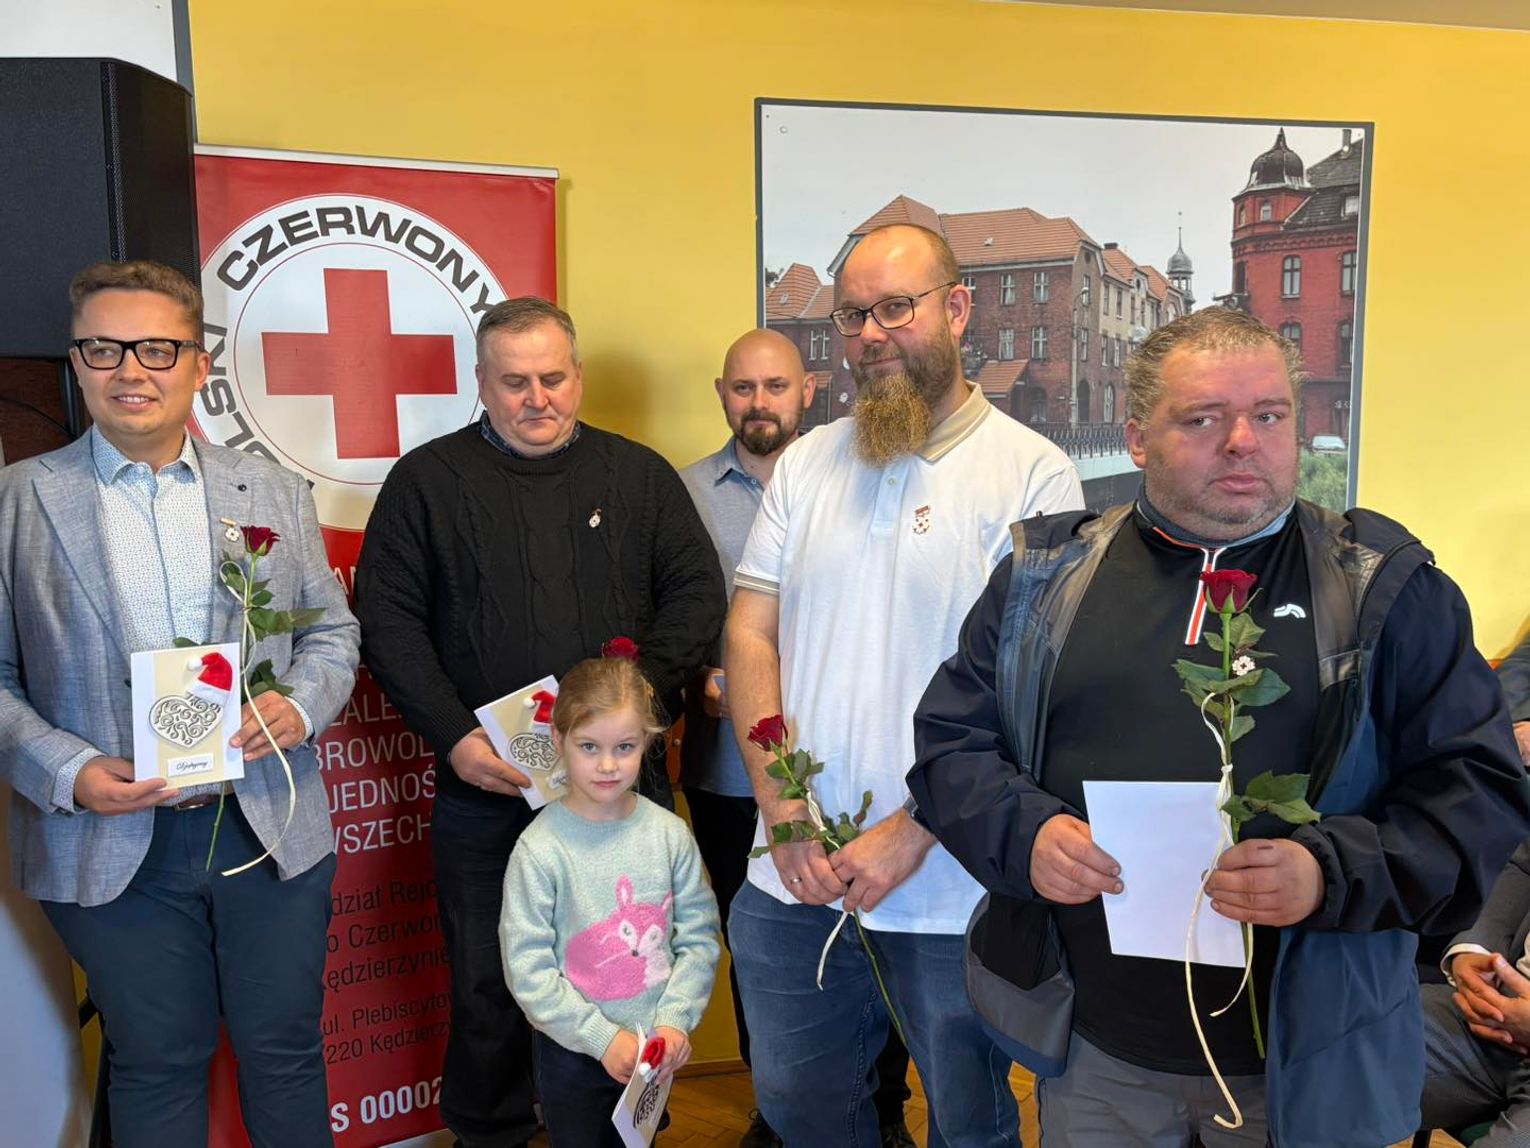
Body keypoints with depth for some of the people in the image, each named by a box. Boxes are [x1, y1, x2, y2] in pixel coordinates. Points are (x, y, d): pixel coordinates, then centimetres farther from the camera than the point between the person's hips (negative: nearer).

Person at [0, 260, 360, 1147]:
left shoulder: (276, 492, 5)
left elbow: (332, 629, 8)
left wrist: (300, 706, -12)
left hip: (274, 831, 1)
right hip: (113, 843, -1)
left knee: (284, 1051, 14)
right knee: (156, 1066, 15)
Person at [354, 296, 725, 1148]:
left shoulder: (640, 475, 8)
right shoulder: (427, 481, 4)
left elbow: (698, 592, 5)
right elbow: (389, 620, 0)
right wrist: (454, 735, -10)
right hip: (485, 787, -1)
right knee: (488, 986, 10)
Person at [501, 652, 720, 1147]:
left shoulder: (669, 834, -7)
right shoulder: (539, 849, -17)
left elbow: (700, 936, -1)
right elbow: (527, 968, -15)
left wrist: (676, 1018, -11)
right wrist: (603, 1037, -16)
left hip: (657, 1047, 3)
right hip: (572, 1051, -3)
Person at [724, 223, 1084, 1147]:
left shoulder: (1033, 475, -8)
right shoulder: (807, 462, 6)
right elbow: (750, 636, 3)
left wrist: (904, 837, -15)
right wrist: (786, 815, -7)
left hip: (952, 892, -4)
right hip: (792, 885, 4)